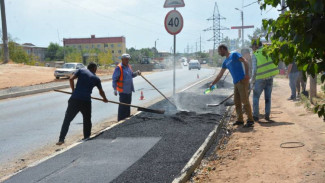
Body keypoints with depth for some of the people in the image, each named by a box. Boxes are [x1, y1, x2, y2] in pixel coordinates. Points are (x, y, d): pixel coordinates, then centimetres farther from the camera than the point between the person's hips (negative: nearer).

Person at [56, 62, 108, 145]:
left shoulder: (81, 70, 12)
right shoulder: (96, 78, 14)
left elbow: (71, 79, -1)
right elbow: (101, 91, 25)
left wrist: (73, 90, 12)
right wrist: (105, 99, 44)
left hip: (74, 99, 0)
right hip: (86, 101, 0)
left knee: (67, 120, 6)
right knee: (87, 121, 19)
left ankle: (61, 139, 1)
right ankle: (86, 139, 23)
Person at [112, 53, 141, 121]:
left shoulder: (129, 67, 11)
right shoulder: (119, 68, -13)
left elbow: (132, 75, 21)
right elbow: (114, 79, -14)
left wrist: (136, 73, 0)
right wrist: (115, 89, -20)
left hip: (129, 90, 8)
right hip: (123, 91, -8)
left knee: (128, 105, 16)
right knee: (123, 106, -5)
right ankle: (121, 120, 2)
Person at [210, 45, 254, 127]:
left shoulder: (234, 55, -1)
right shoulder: (225, 62, 20)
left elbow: (245, 62, -10)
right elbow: (220, 75, 25)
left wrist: (247, 73, -22)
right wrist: (212, 83, 25)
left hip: (242, 81, -8)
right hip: (236, 83, 8)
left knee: (245, 101, -10)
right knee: (237, 102, 7)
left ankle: (250, 120, -6)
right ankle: (240, 120, 14)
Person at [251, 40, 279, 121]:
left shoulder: (255, 55, -9)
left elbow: (254, 70, -11)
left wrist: (253, 80, 0)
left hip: (260, 79, -4)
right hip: (270, 78, 4)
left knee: (256, 97, 7)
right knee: (268, 97, 12)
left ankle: (256, 116, 4)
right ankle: (267, 115, 11)